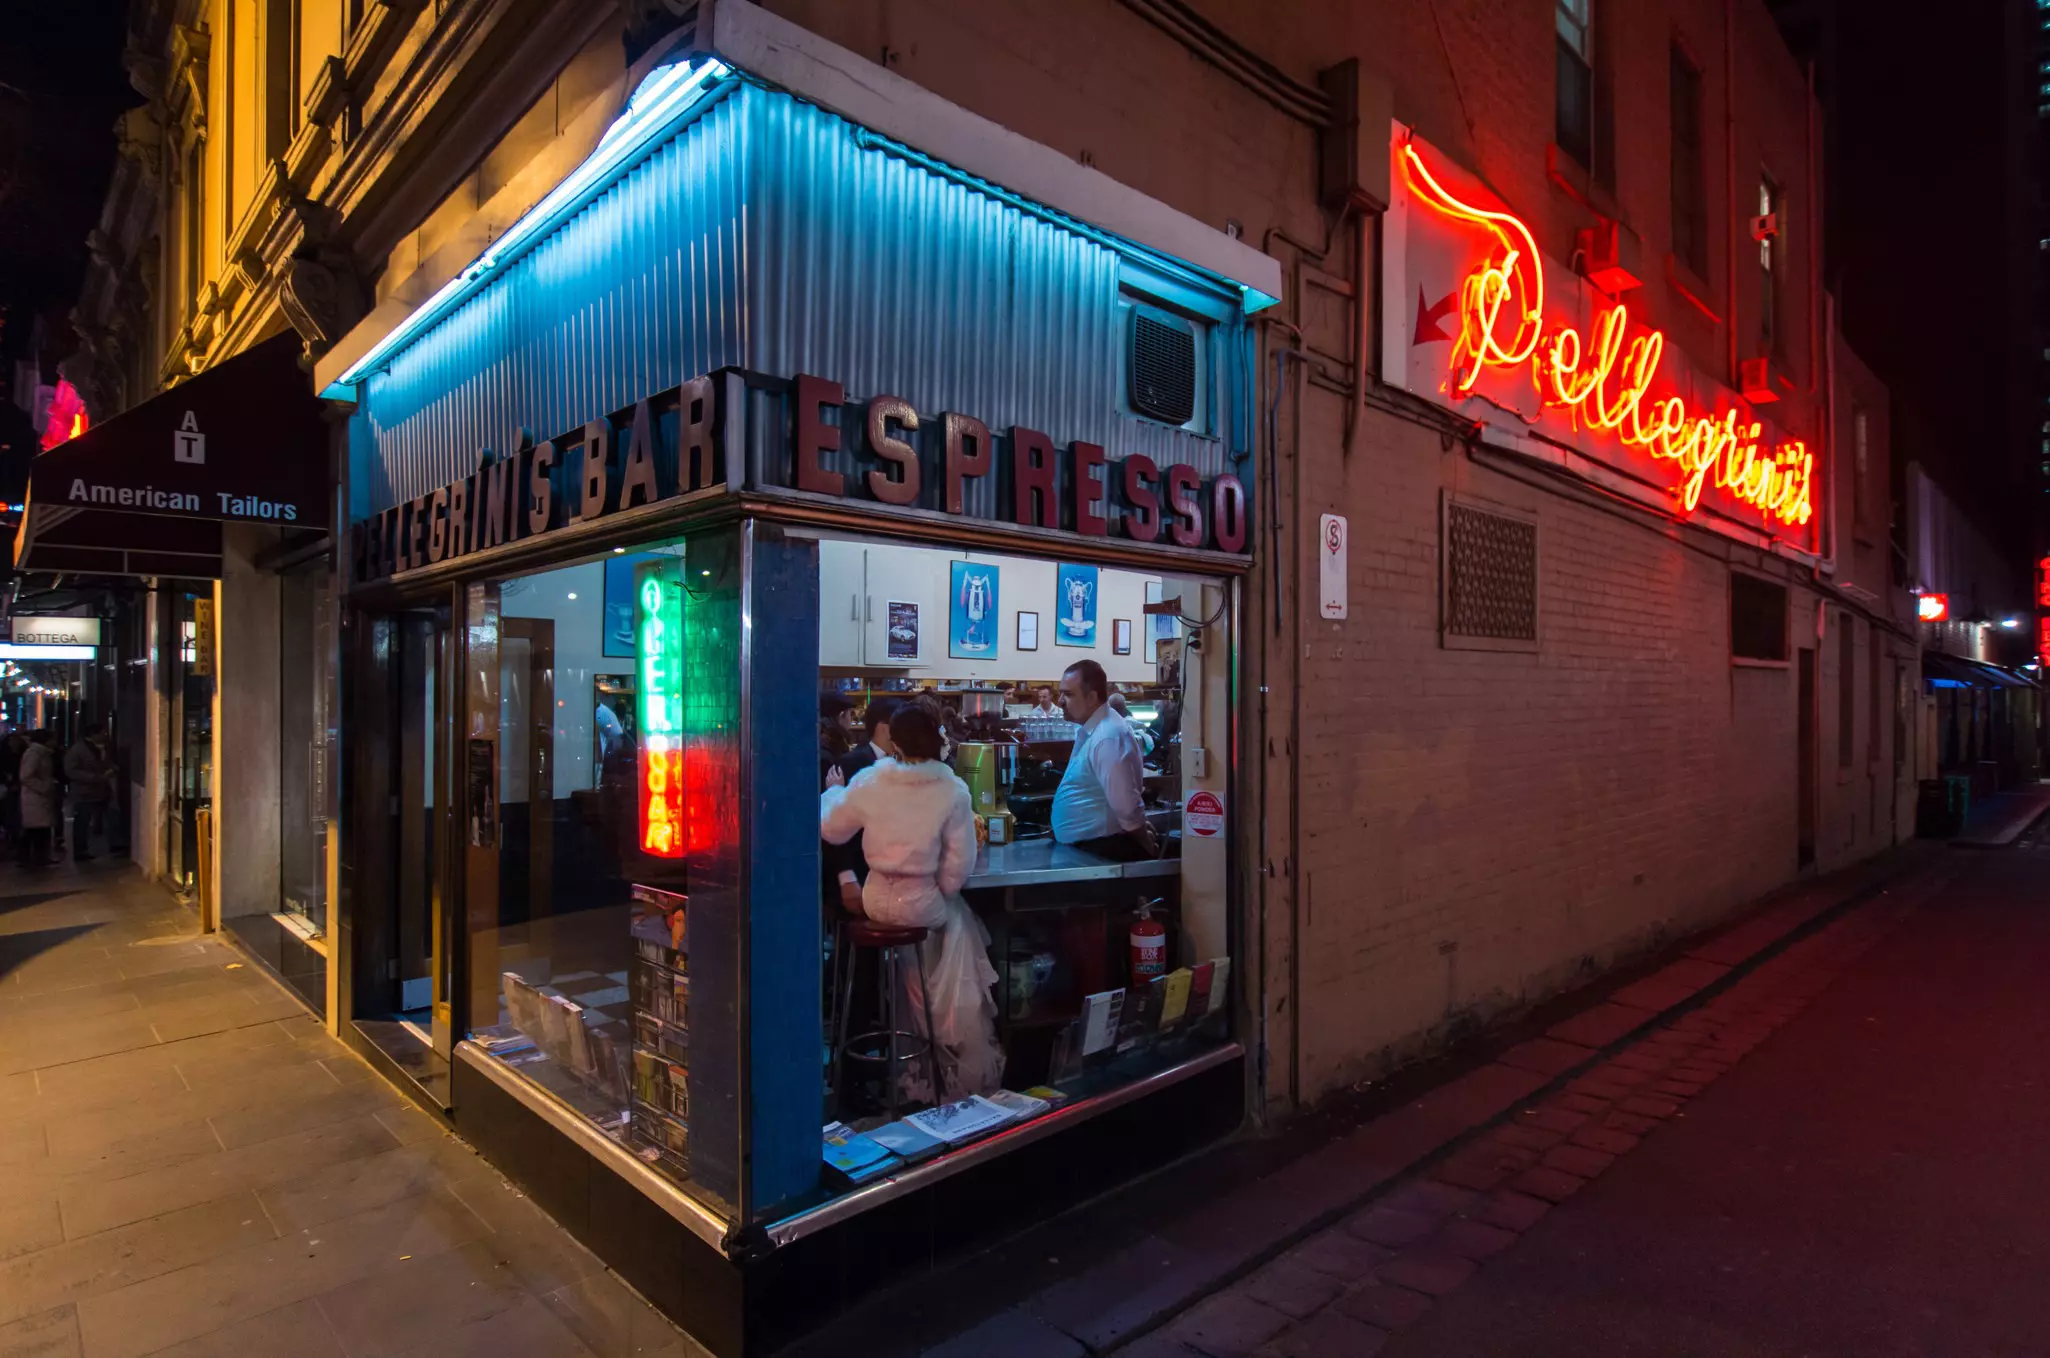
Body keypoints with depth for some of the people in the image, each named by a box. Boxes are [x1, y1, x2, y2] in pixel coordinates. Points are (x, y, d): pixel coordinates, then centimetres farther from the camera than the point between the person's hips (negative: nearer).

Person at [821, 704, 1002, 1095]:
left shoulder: (867, 781, -8)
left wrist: (833, 791, 23)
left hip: (876, 901, 3)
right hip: (921, 902, -3)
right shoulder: (953, 790, -14)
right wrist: (940, 893, 7)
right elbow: (959, 863, -11)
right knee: (958, 918, 27)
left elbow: (830, 830, 6)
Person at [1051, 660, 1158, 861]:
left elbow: (1126, 806, -25)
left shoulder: (1108, 737, -25)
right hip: (1084, 846, 9)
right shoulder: (1090, 729, 8)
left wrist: (1147, 848, -12)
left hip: (1101, 849, -9)